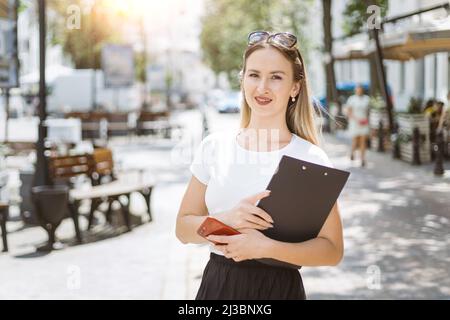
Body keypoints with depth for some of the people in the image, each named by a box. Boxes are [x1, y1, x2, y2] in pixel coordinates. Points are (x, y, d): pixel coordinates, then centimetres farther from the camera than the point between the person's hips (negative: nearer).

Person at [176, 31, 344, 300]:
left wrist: (267, 247, -21)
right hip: (216, 284, 3)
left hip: (279, 287, -2)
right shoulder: (213, 147, -1)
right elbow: (184, 229, 2)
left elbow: (332, 250, -9)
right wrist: (227, 219, -17)